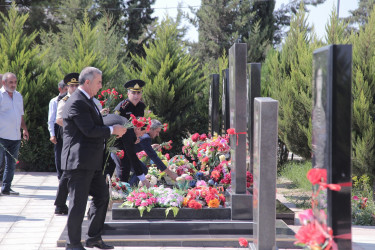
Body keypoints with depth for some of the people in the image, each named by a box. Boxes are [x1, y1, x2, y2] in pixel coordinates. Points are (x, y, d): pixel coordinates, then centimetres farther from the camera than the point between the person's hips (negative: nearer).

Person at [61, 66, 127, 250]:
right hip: (79, 161, -11)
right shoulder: (77, 102, -17)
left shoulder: (88, 101, 17)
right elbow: (89, 130, -22)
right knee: (78, 202, -3)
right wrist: (112, 130, -12)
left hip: (92, 162, 11)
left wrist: (112, 131, 9)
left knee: (102, 196, 16)